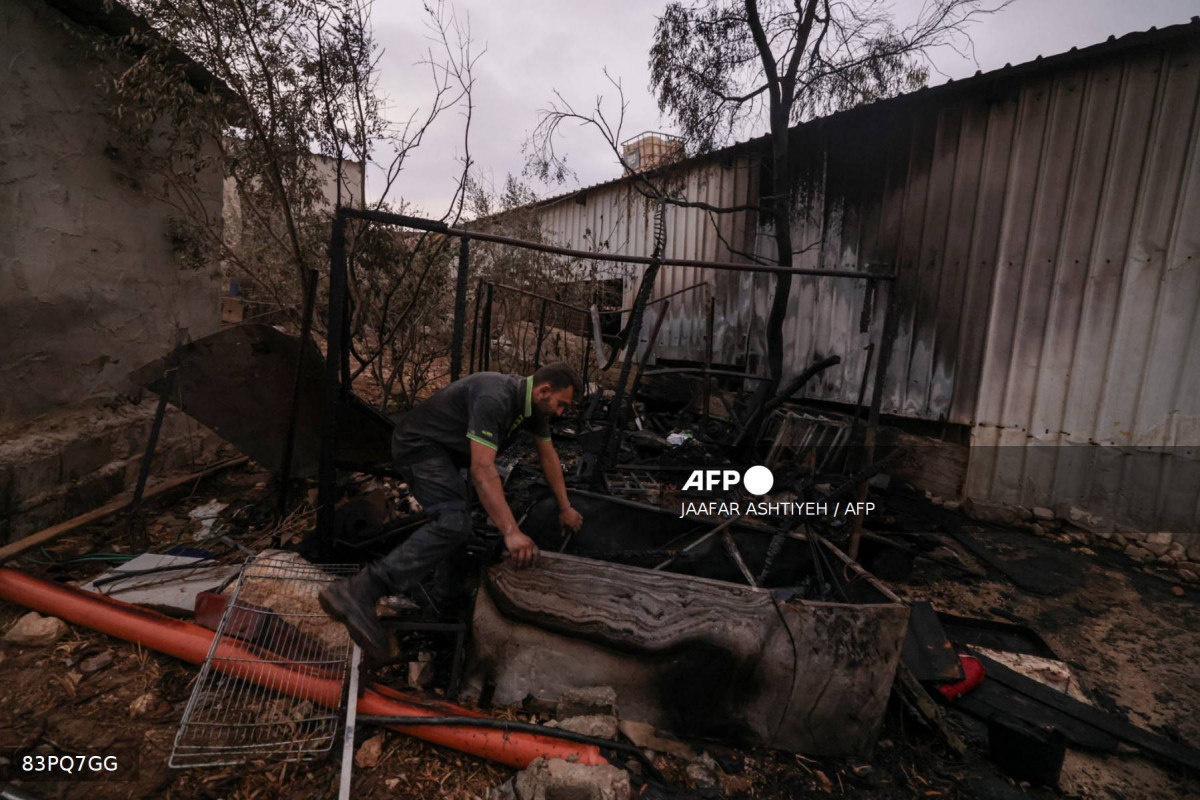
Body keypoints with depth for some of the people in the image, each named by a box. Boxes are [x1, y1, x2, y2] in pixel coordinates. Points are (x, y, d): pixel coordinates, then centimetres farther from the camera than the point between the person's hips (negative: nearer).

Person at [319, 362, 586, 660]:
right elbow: (481, 469, -36)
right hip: (419, 444, -10)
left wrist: (565, 508, 15)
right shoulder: (494, 398, -30)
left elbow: (549, 456, 10)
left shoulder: (532, 403, 0)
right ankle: (357, 593, -30)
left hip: (446, 447, 11)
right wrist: (511, 532, -40)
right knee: (454, 523, -27)